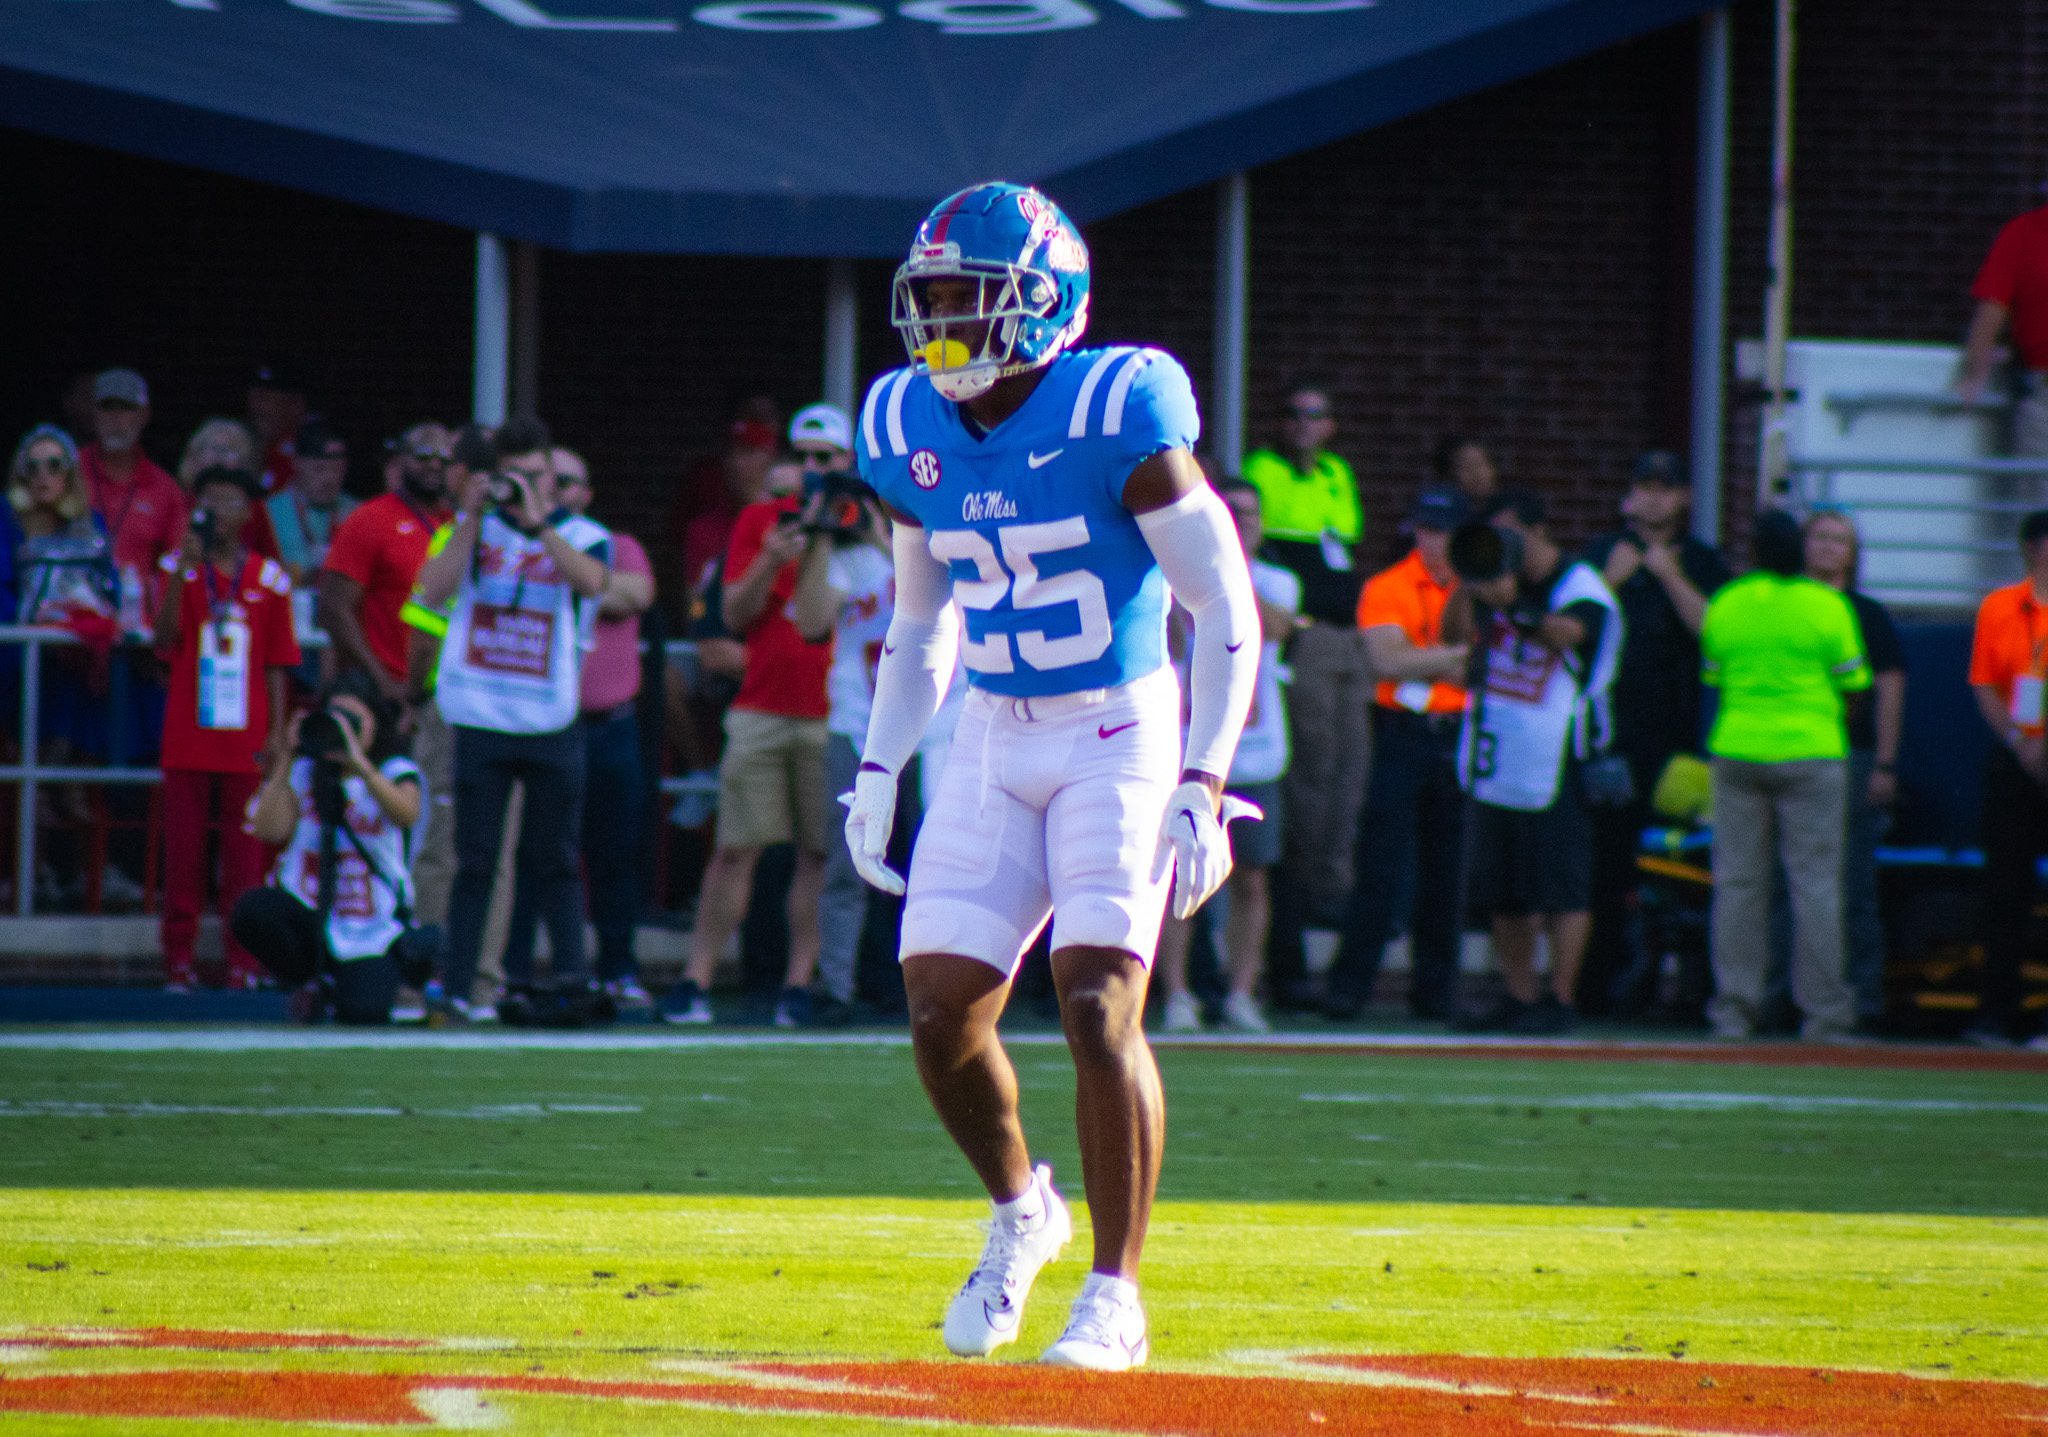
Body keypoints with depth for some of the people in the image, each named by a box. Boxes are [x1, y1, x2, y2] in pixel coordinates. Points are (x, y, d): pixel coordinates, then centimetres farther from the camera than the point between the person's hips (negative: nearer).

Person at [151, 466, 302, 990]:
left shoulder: (268, 578, 6)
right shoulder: (180, 567, 5)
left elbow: (277, 662, 7)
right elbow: (164, 638, -8)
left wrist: (277, 730, 1)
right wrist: (184, 570, -17)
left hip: (245, 739, 0)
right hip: (188, 736, 0)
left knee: (244, 850, 0)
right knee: (183, 849, 0)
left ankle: (243, 962, 4)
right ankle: (178, 960, 4)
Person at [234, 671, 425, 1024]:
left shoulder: (396, 772, 1)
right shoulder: (304, 771, 6)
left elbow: (407, 815, -24)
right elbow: (270, 829, -10)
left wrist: (358, 764, -34)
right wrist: (285, 760, -13)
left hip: (372, 925, -1)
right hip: (306, 912, 1)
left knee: (365, 1010, -26)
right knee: (252, 909, -33)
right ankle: (308, 980, 0)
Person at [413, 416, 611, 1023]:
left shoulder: (583, 535, 5)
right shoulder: (477, 529, 10)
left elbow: (592, 580, -17)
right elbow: (433, 591, -4)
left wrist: (536, 521, -23)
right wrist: (473, 520, -11)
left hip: (552, 725, -1)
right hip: (480, 718, 1)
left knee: (555, 862, 3)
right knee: (474, 863, 0)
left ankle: (572, 978, 5)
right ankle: (453, 990, -1)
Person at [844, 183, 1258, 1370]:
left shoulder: (1114, 418, -16)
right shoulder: (913, 433, 3)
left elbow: (1229, 614, -13)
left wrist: (1202, 784, -19)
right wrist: (881, 768, 12)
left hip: (1121, 737, -5)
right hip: (995, 744, 5)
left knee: (1099, 1008, -15)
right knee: (943, 1015, -3)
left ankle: (1115, 1297, -5)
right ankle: (1021, 1210, 26)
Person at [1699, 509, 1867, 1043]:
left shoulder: (1724, 604, 3)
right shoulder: (1826, 606, -6)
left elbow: (1712, 674, 12)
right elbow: (1853, 679, -1)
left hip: (1737, 750, 3)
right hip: (1810, 750, -3)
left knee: (1738, 880, 7)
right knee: (1815, 880, 2)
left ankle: (1733, 1006, 5)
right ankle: (1823, 1009, 1)